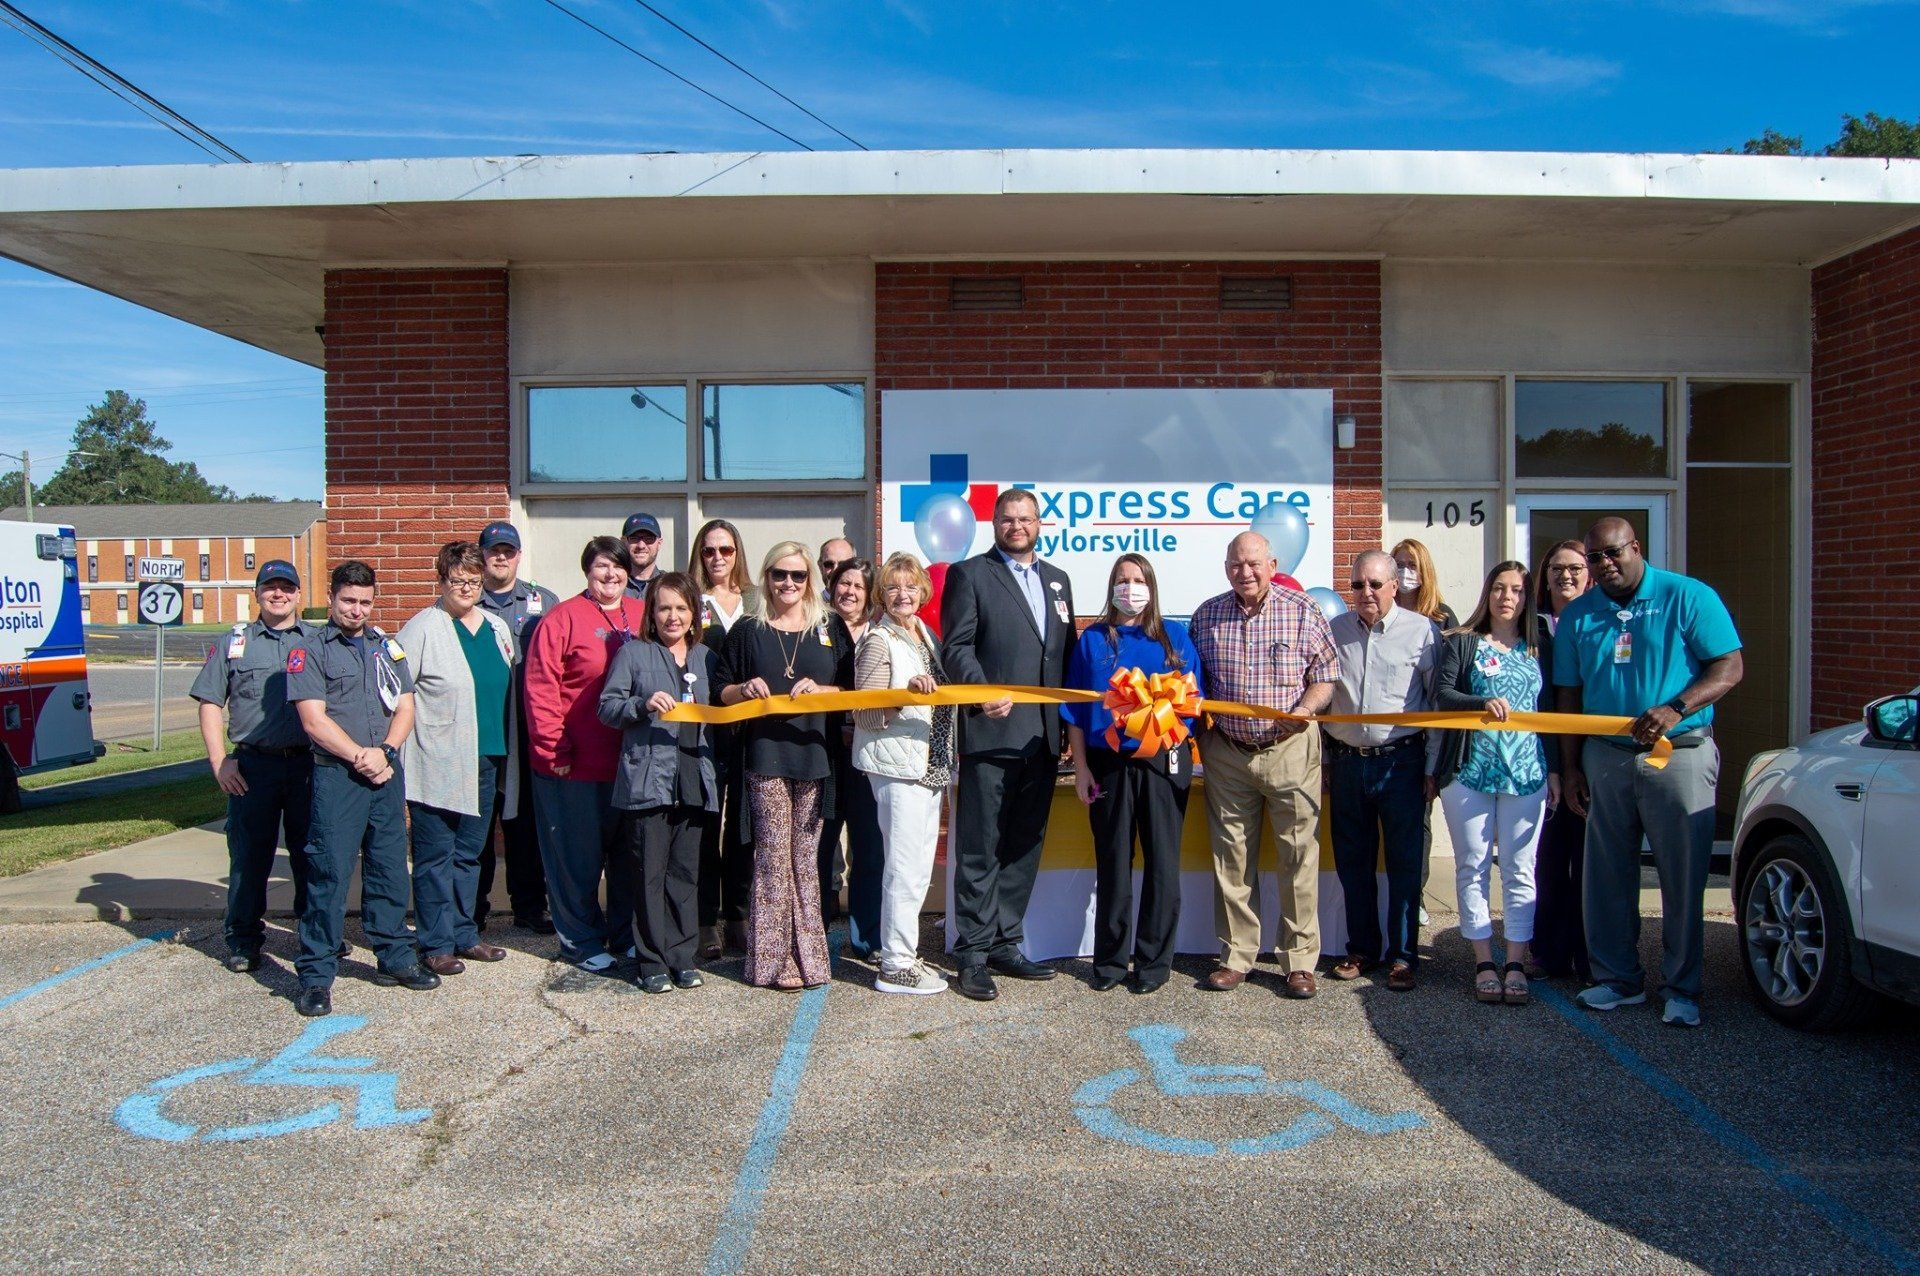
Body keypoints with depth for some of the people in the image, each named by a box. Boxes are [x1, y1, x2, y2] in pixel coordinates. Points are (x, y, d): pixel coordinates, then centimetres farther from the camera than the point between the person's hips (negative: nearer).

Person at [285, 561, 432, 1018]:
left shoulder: (387, 647, 14)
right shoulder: (309, 651, 0)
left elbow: (405, 708, 10)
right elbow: (314, 720, -8)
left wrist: (384, 751, -6)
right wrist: (360, 756, -12)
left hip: (387, 773, 4)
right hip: (336, 775, -4)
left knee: (390, 869, 11)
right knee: (329, 874, -4)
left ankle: (395, 957, 22)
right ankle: (316, 975, 4)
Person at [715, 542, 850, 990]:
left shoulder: (829, 631, 11)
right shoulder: (747, 631, 7)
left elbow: (850, 688, 9)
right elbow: (723, 692, 9)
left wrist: (819, 690, -9)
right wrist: (746, 689, -11)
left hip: (815, 754, 2)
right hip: (765, 755, -2)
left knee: (805, 855, 5)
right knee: (773, 853, -4)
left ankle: (806, 952, 13)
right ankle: (774, 958, 2)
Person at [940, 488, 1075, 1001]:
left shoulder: (1057, 580, 19)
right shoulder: (969, 574, 2)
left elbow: (1066, 653, 18)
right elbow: (956, 646, -6)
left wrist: (1069, 721, 9)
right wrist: (984, 690, -22)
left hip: (1043, 737, 6)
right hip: (991, 733, -6)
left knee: (1024, 847, 12)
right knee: (980, 849, -2)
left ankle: (1004, 943, 23)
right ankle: (972, 954, 6)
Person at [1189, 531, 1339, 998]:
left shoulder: (1304, 612, -1)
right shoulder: (1206, 616, 6)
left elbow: (1326, 676, 1)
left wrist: (1305, 709, -18)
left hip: (1291, 750, -2)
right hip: (1227, 753, 2)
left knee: (1298, 857, 1)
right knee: (1232, 858, 7)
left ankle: (1300, 960, 13)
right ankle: (1236, 955, 19)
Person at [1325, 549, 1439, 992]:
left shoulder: (1421, 631, -2)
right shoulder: (1334, 630, 7)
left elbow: (1439, 702, 1)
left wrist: (1433, 767, -2)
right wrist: (1324, 761, 10)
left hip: (1401, 761, -3)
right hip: (1346, 761, 3)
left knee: (1404, 862, 3)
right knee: (1352, 861, 10)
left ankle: (1402, 955, 14)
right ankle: (1362, 948, 23)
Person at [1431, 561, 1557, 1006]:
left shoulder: (1539, 651, 13)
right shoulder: (1461, 643, 6)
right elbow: (1442, 693, -7)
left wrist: (1554, 769, 8)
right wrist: (1482, 703, -24)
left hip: (1526, 772, 2)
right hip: (1469, 770, -1)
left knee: (1519, 870, 2)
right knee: (1472, 868, 3)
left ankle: (1516, 962, 9)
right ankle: (1484, 962, 11)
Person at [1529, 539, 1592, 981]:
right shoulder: (1533, 627, 8)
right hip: (1543, 758, 2)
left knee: (1587, 861, 3)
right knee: (1548, 859, 6)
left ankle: (1588, 958, 14)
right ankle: (1550, 954, 16)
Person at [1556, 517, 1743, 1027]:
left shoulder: (1688, 597, -2)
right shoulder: (1577, 616, 9)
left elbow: (1730, 667, -6)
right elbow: (1570, 696, 12)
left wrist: (1675, 708, -21)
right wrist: (1571, 767, 8)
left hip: (1679, 755, -4)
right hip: (1605, 758, 4)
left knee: (1683, 877, 0)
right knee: (1608, 875, 8)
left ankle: (1683, 990, 12)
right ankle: (1618, 978, 21)